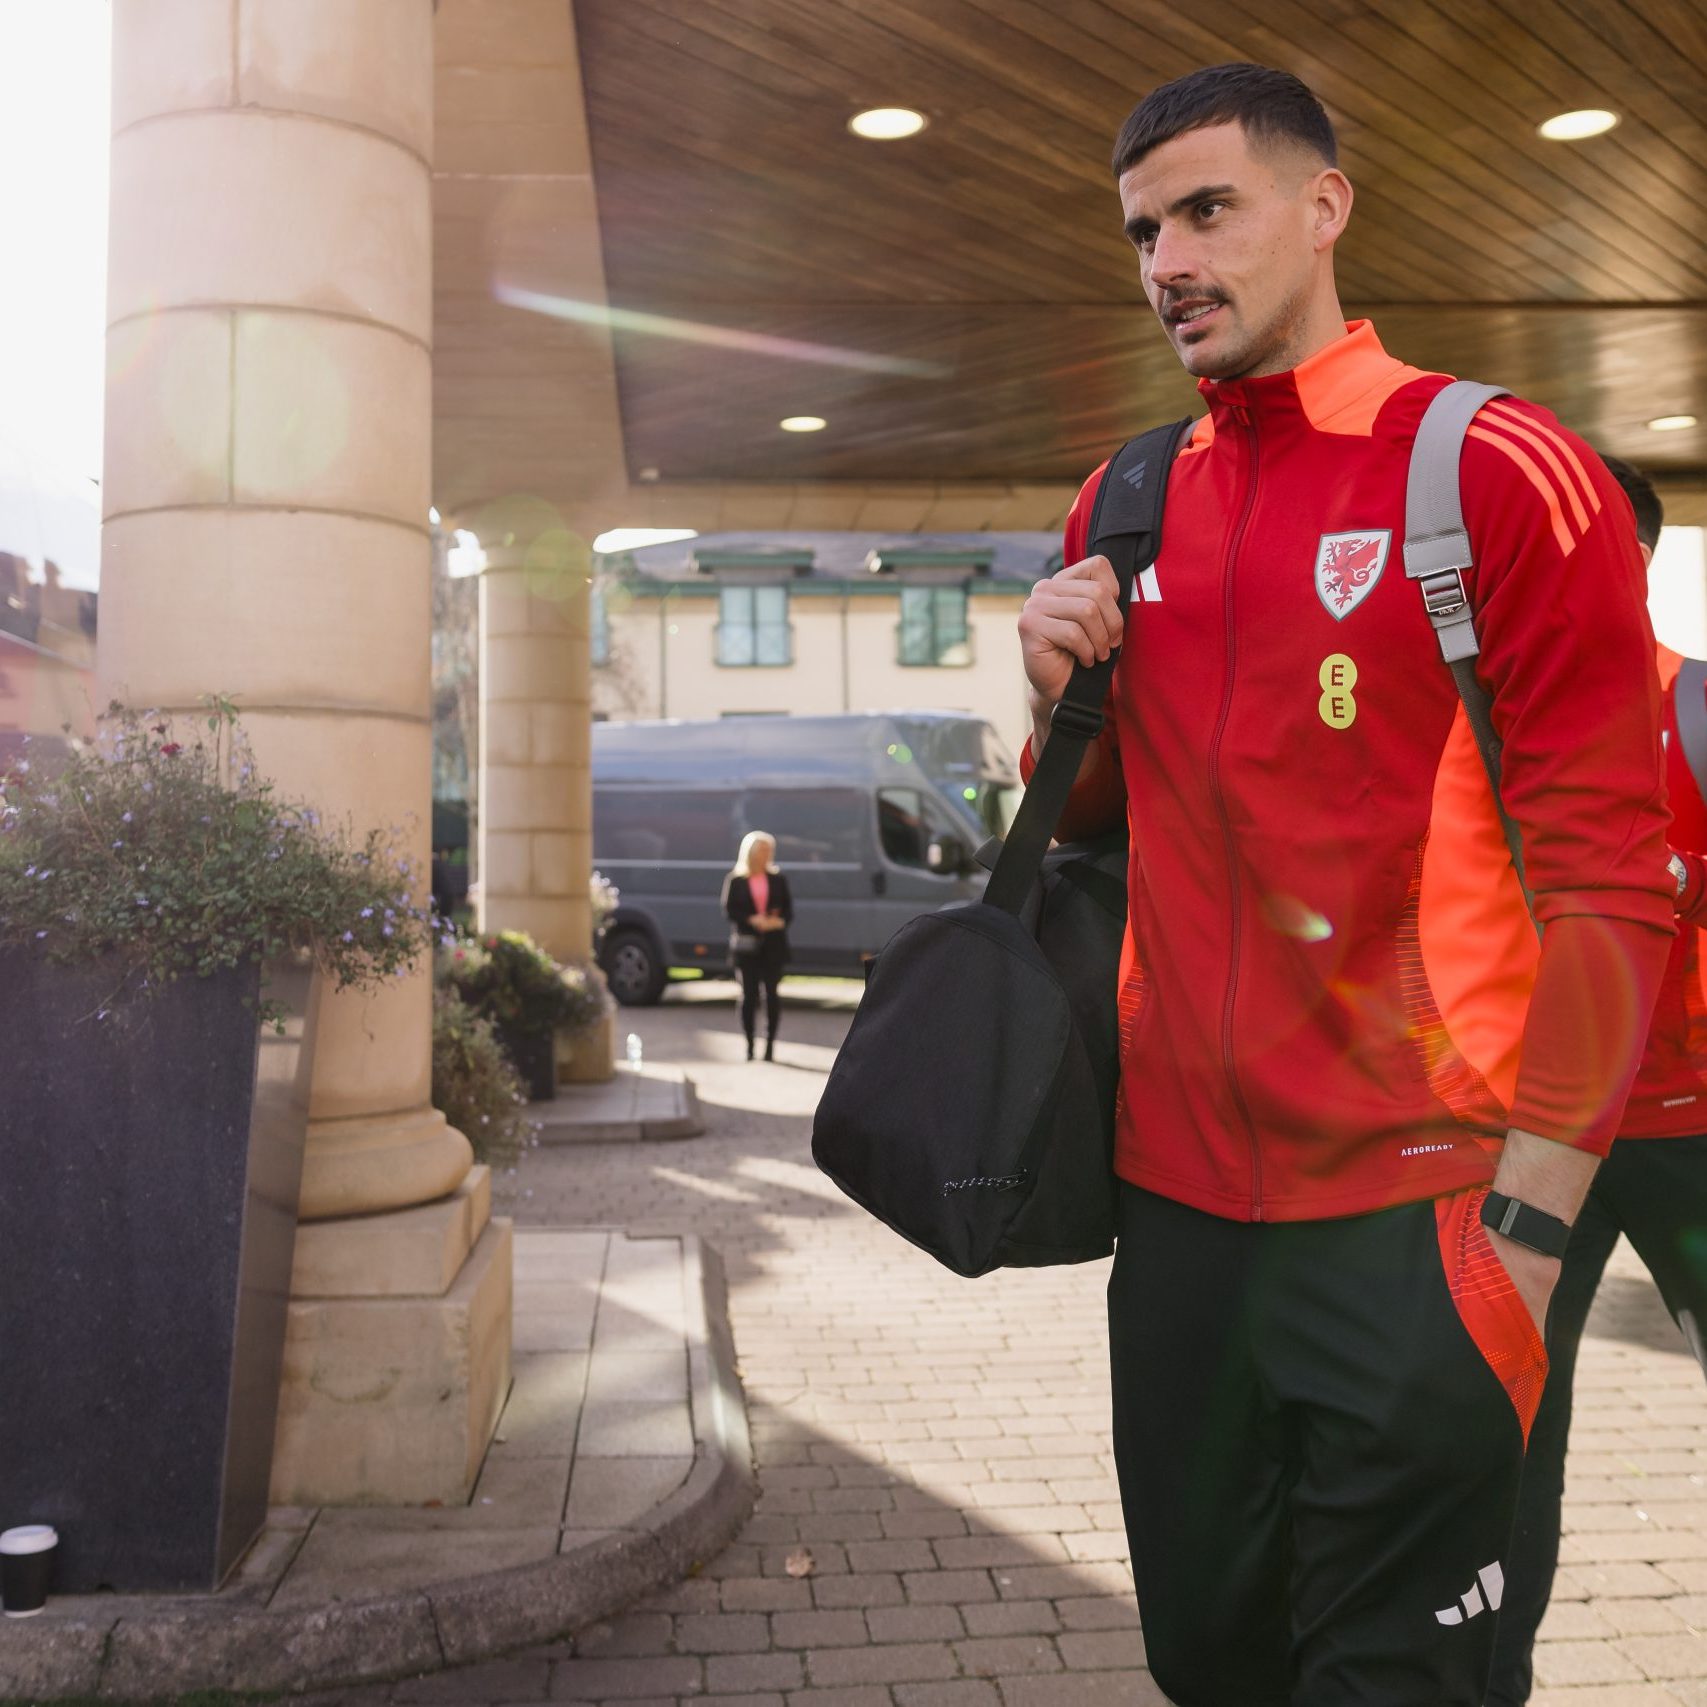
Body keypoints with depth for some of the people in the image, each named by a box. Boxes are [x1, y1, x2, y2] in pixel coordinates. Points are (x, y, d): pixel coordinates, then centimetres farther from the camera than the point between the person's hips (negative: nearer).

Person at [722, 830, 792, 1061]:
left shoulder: (778, 880, 8)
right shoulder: (735, 880, 2)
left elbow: (788, 910, 5)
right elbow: (730, 910, -3)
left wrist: (779, 922, -16)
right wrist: (752, 921, -17)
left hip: (773, 944, 1)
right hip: (746, 944, -1)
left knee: (773, 994, 0)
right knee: (749, 993, 2)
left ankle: (770, 1044, 7)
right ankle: (749, 1045, 9)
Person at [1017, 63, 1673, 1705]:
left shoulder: (1500, 472, -7)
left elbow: (1612, 874, -10)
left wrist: (1530, 1221, -15)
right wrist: (1058, 692, -1)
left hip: (1411, 1216, -5)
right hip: (1177, 1195, 5)